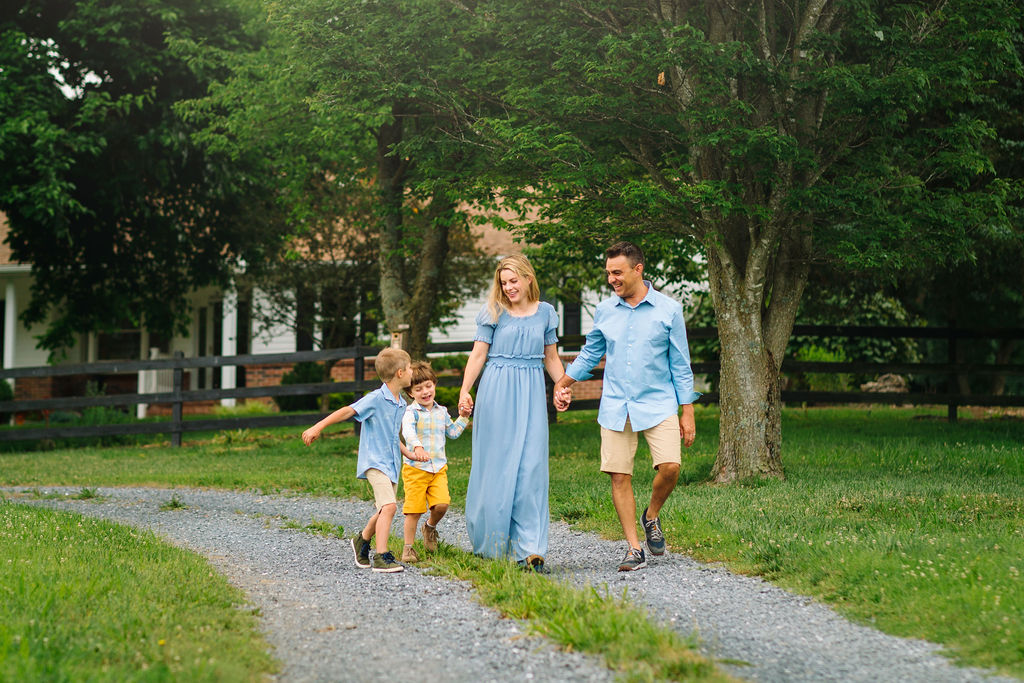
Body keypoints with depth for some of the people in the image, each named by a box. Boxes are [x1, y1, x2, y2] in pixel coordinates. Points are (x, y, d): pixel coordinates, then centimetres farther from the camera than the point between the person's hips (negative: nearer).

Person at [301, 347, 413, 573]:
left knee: (383, 511, 15)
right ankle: (381, 557, -22)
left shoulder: (400, 404, 12)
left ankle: (362, 540, 41)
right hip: (374, 462, -8)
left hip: (391, 465, 8)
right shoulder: (375, 399, -14)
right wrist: (318, 427, -22)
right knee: (389, 506, -22)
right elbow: (347, 411, -17)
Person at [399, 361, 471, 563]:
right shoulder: (411, 412, -7)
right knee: (414, 510, -4)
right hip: (415, 468, -4)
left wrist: (462, 418, 11)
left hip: (438, 468, 4)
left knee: (441, 504, -14)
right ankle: (408, 548, 10)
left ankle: (430, 526, 18)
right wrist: (417, 447, -45)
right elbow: (408, 431, -28)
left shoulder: (441, 411, 12)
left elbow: (452, 432, 25)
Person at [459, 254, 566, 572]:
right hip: (497, 391, -2)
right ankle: (489, 542, 16)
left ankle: (529, 548, -7)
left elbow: (551, 358, 18)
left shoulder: (545, 312, 11)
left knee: (531, 466, -6)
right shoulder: (494, 313, 4)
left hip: (531, 394, 2)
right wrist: (465, 391, -12)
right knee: (495, 464, 1)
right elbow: (478, 354, 0)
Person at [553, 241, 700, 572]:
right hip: (615, 407, 2)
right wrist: (563, 383, 9)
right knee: (619, 477, -3)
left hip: (658, 403, -2)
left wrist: (687, 412, 0)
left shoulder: (668, 309, -1)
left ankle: (652, 517, 11)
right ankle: (634, 549, 6)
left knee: (669, 467, -18)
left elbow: (680, 365, 2)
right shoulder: (604, 310, 7)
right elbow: (590, 353, 20)